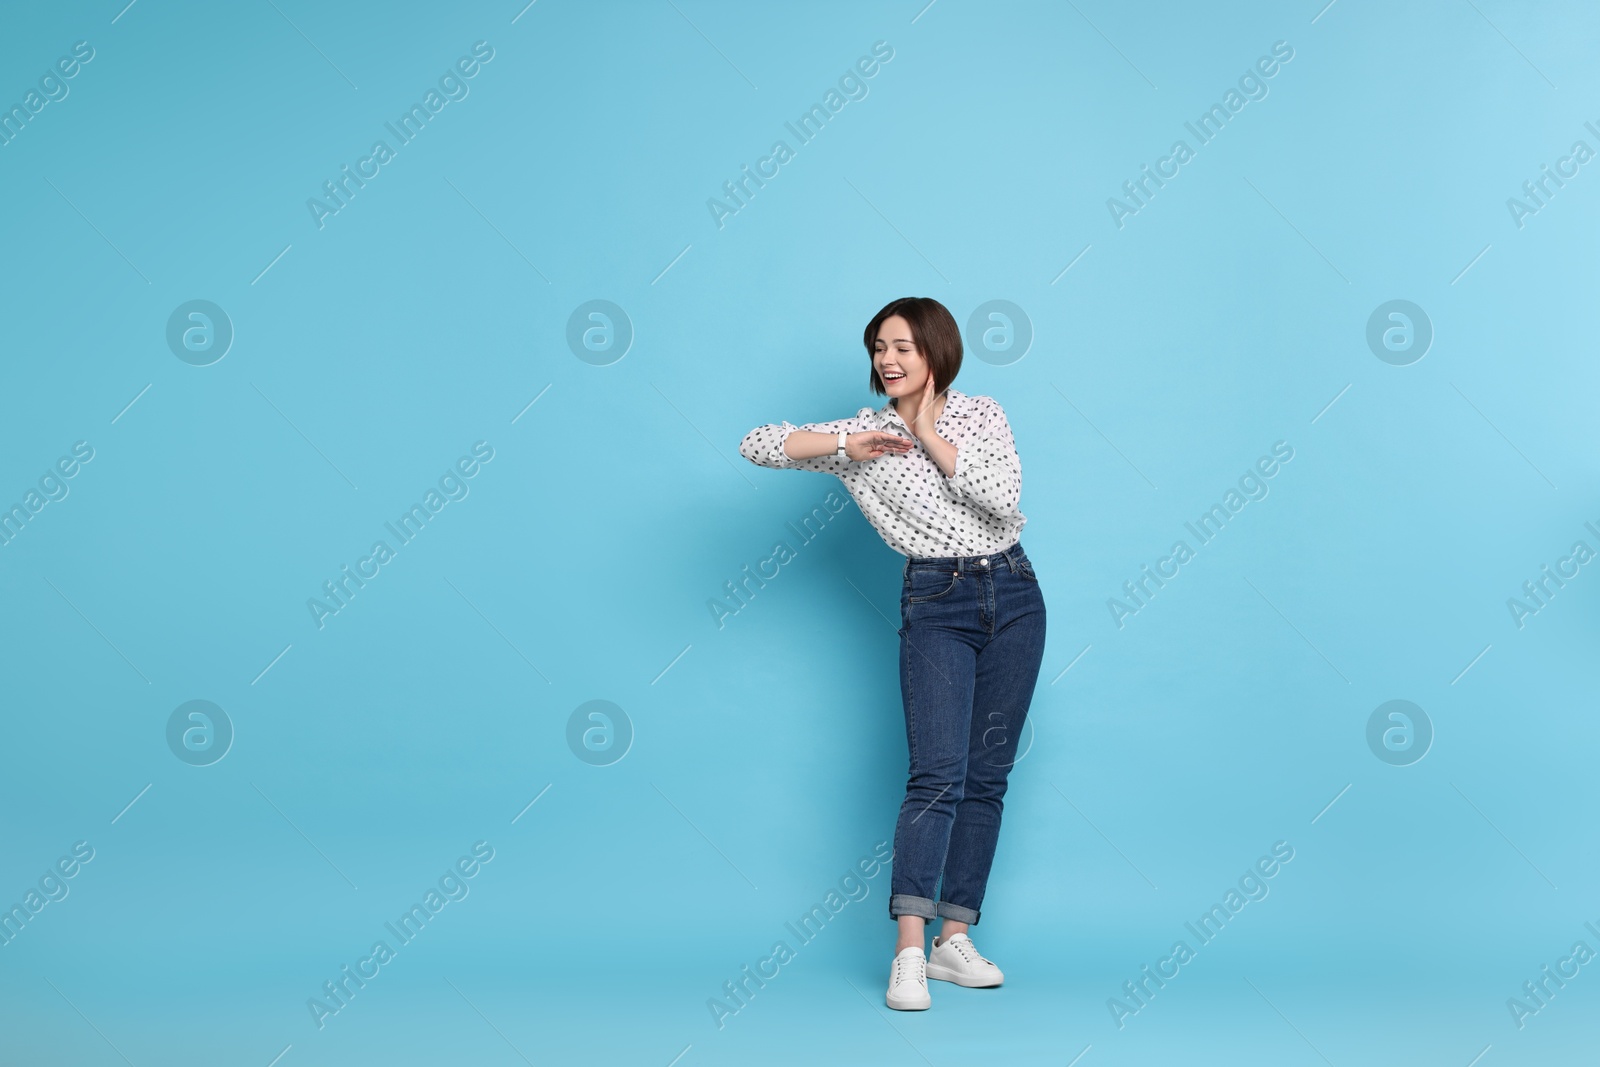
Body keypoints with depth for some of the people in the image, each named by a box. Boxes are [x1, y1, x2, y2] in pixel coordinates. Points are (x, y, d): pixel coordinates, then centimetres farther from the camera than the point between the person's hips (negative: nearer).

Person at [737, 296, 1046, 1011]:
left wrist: (931, 438, -8)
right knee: (938, 773, -16)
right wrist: (848, 447, -13)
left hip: (1013, 596, 3)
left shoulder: (982, 414, 6)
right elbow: (756, 444, -6)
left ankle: (954, 940, 11)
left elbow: (1005, 497, -10)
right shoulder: (862, 433, 2)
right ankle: (908, 955, -16)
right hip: (936, 605, -3)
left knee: (987, 777, 4)